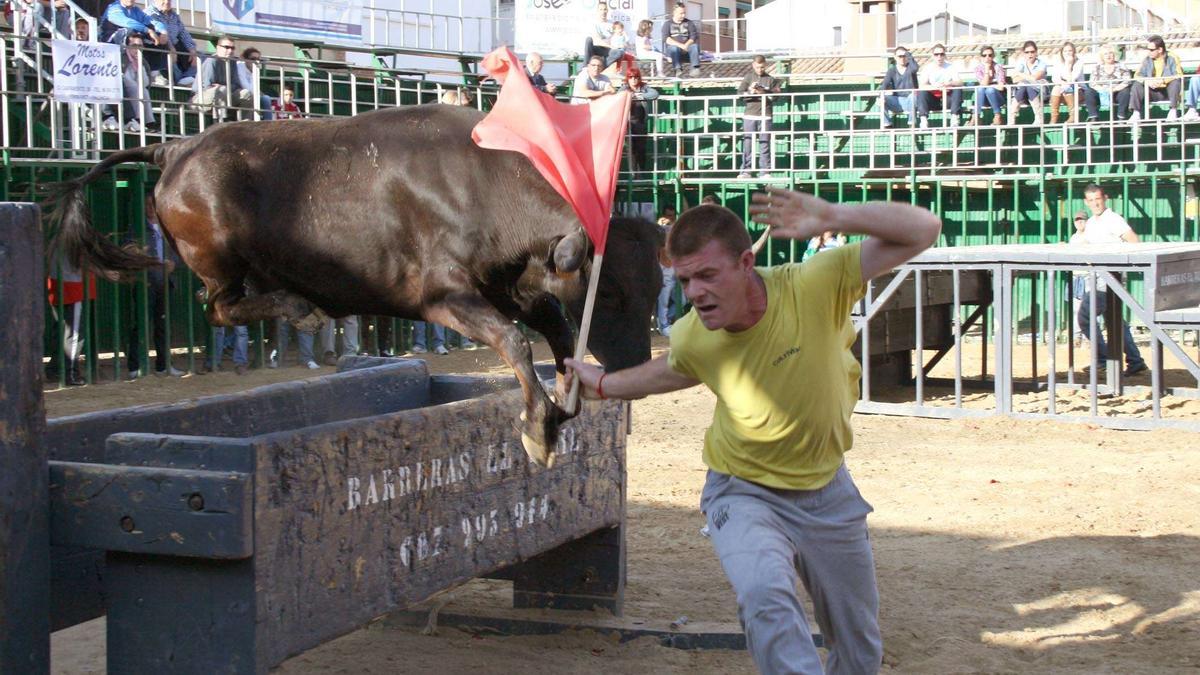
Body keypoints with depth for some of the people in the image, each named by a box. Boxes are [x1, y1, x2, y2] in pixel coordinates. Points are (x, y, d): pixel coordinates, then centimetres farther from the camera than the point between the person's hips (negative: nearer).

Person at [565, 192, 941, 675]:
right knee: (765, 595, -36)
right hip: (744, 494, -1)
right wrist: (605, 384, 18)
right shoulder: (690, 339, -18)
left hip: (827, 491, 1)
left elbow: (923, 229, -31)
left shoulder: (815, 287, -27)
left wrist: (831, 218, -43)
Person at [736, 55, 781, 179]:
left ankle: (764, 171, 1)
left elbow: (776, 95, 1)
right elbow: (740, 94, 2)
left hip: (765, 116, 0)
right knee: (747, 143, -2)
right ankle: (745, 170, 0)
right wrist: (750, 92, -15)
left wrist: (762, 93, -11)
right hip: (750, 115, 0)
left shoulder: (771, 80, 8)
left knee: (765, 144, -1)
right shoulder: (748, 78, 9)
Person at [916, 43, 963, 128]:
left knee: (958, 90, -26)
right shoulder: (928, 68, 1)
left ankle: (954, 118, -35)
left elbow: (959, 82, -11)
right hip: (932, 100, 0)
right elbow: (922, 86, -14)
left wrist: (948, 84, -34)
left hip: (947, 100, 0)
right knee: (921, 92, -28)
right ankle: (923, 120, -40)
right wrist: (936, 87, -33)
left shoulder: (950, 66, 3)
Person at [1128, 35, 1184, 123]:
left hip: (1169, 91, -3)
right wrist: (1147, 81, -24)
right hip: (1154, 93, 3)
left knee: (1176, 81, -32)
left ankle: (1173, 111, -32)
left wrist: (1163, 81, -32)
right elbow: (1138, 75, -1)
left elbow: (1178, 75, -17)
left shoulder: (1172, 58, -4)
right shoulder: (1146, 60, 7)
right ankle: (1136, 113, -25)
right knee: (1137, 85, -17)